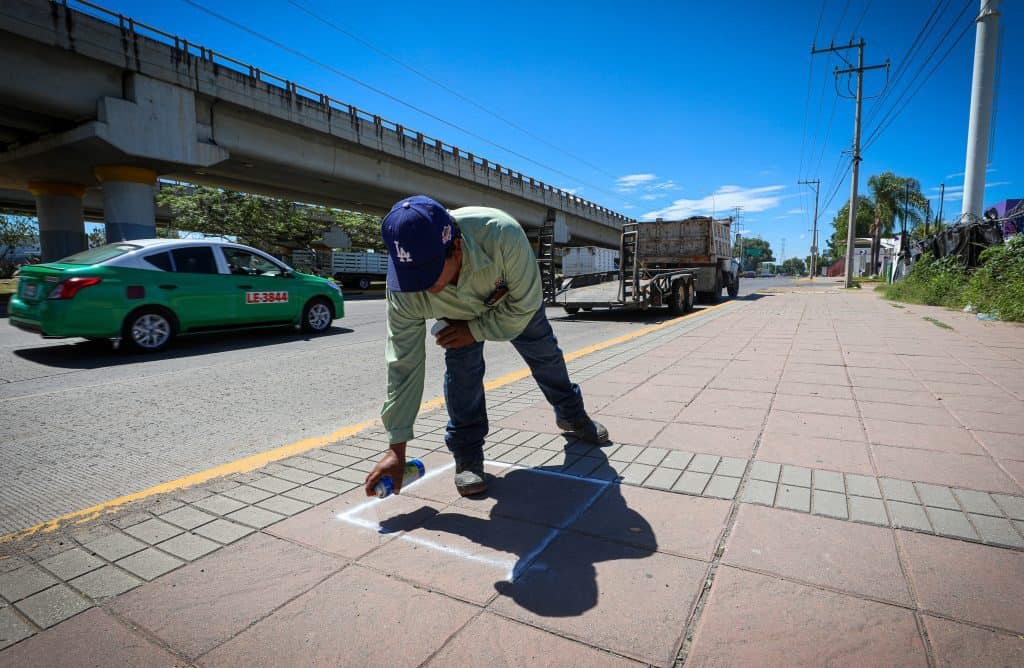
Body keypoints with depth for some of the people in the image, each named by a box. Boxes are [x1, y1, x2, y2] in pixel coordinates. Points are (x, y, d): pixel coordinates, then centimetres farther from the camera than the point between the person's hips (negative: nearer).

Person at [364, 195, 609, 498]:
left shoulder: (503, 234, -49)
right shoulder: (403, 287, -40)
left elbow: (525, 305, -32)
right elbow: (403, 367, -32)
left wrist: (475, 330, -31)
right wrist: (396, 449, -30)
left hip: (515, 301, 0)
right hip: (460, 313, 0)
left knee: (545, 355, 15)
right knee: (462, 370, -20)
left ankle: (572, 415, 42)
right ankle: (467, 456, 1)